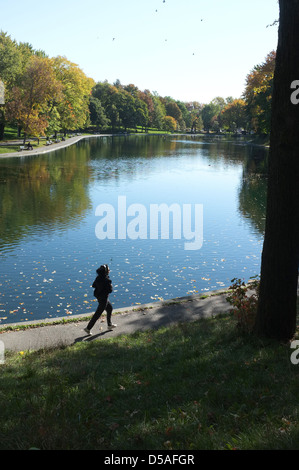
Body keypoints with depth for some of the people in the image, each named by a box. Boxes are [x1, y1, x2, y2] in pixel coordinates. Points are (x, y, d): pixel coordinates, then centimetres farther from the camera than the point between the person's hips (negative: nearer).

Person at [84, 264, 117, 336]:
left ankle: (109, 325, 40)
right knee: (97, 314, 3)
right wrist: (110, 285, -6)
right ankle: (88, 328, 12)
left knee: (110, 308, 26)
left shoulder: (98, 277, -3)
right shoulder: (107, 280, -27)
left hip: (98, 296, 9)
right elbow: (110, 290, -23)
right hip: (103, 298, -9)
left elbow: (93, 285, 5)